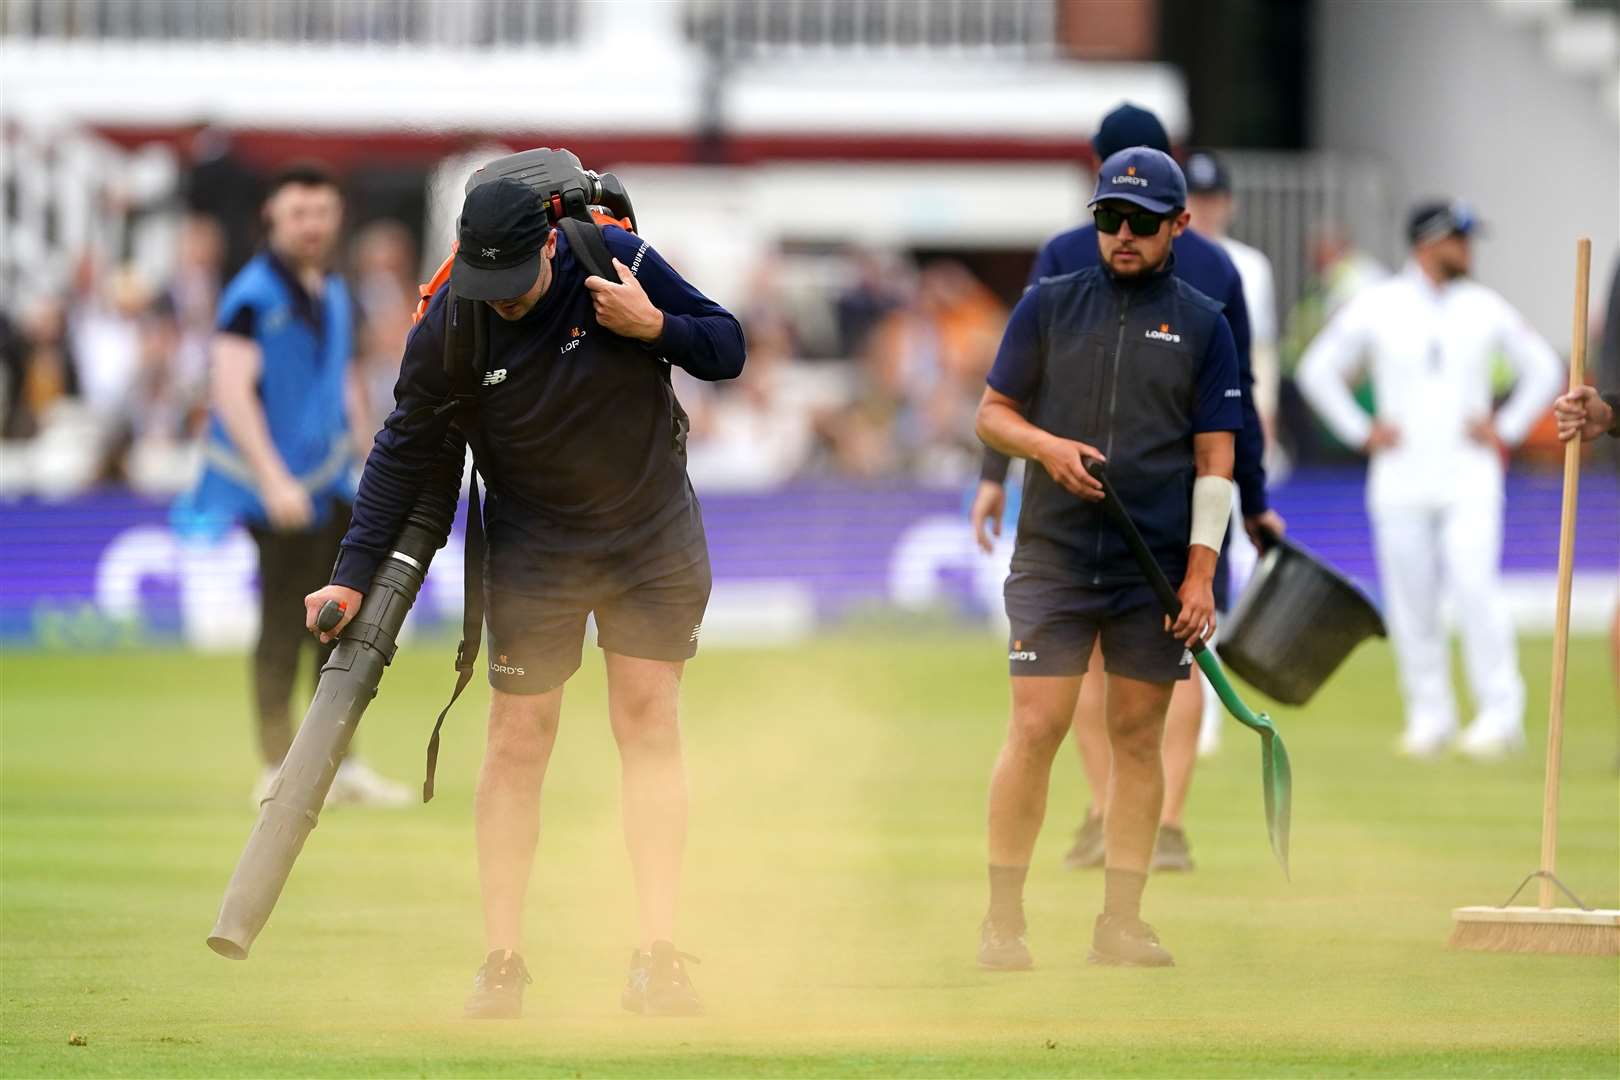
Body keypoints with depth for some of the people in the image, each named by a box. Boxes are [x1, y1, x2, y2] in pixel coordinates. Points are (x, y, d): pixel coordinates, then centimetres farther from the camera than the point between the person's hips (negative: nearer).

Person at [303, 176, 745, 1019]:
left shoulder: (616, 263, -17)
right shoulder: (447, 327, -16)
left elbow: (728, 348, -6)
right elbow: (403, 452, -7)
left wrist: (655, 327, -27)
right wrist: (354, 577, -13)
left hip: (654, 536, 0)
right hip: (531, 547, 0)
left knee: (649, 728, -4)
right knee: (517, 745, -2)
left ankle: (656, 958, -5)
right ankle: (502, 961, 4)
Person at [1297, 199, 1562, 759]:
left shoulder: (1485, 308, 6)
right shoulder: (1375, 308, 1)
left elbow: (1542, 367, 16)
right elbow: (1317, 371, 9)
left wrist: (1506, 429, 6)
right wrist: (1361, 431, 2)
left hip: (1470, 477, -1)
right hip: (1400, 478, 1)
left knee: (1475, 586, -14)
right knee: (1411, 602, 2)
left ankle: (1501, 713, -12)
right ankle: (1429, 715, 13)